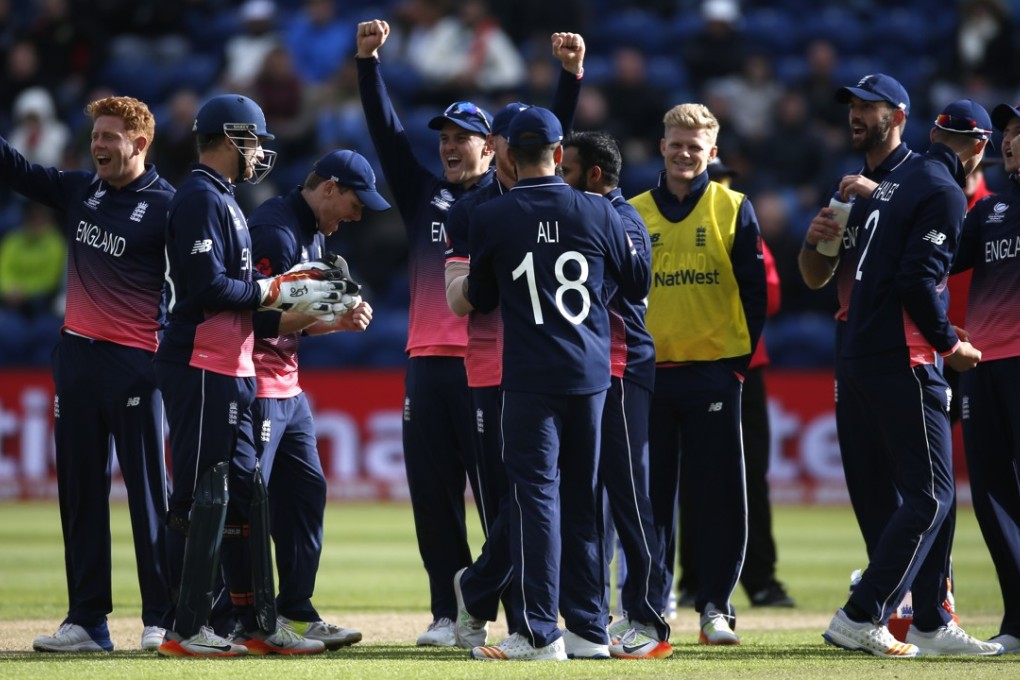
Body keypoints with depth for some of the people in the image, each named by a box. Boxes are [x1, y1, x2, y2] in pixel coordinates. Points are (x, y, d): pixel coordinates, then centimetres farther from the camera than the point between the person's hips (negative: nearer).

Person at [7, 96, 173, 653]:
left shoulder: (166, 206, -8)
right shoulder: (78, 190, 11)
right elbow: (17, 171, 18)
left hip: (135, 361, -7)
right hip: (76, 355, 7)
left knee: (148, 490, -4)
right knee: (80, 491, 7)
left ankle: (162, 619, 0)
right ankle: (87, 621, 10)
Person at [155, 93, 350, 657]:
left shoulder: (222, 200, 19)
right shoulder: (201, 199, -12)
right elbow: (208, 288, -22)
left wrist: (292, 293, 8)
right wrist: (276, 293, -13)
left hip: (231, 371, 11)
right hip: (201, 370, -11)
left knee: (242, 495, 13)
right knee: (201, 496, -8)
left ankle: (259, 624, 18)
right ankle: (185, 629, -5)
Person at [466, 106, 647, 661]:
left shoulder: (490, 218, -4)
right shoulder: (597, 212, 1)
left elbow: (481, 300, 7)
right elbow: (637, 286, 11)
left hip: (530, 379, -3)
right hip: (591, 372, 3)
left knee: (536, 495, -3)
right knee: (582, 499, 11)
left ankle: (539, 633, -8)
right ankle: (589, 630, 13)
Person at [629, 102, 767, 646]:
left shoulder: (733, 209, 3)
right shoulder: (634, 213, 8)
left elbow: (754, 290, 3)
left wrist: (742, 359, -3)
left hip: (712, 372, -2)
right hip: (648, 372, 2)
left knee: (718, 493, -2)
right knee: (650, 494, 4)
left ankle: (715, 606, 6)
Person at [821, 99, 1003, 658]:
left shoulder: (893, 183, 17)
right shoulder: (945, 193, -10)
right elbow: (917, 279, -20)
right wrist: (950, 344, -8)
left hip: (860, 358, 9)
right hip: (903, 361, -9)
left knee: (927, 493, 14)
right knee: (930, 496, -7)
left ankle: (930, 624, 15)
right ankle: (861, 617, -12)